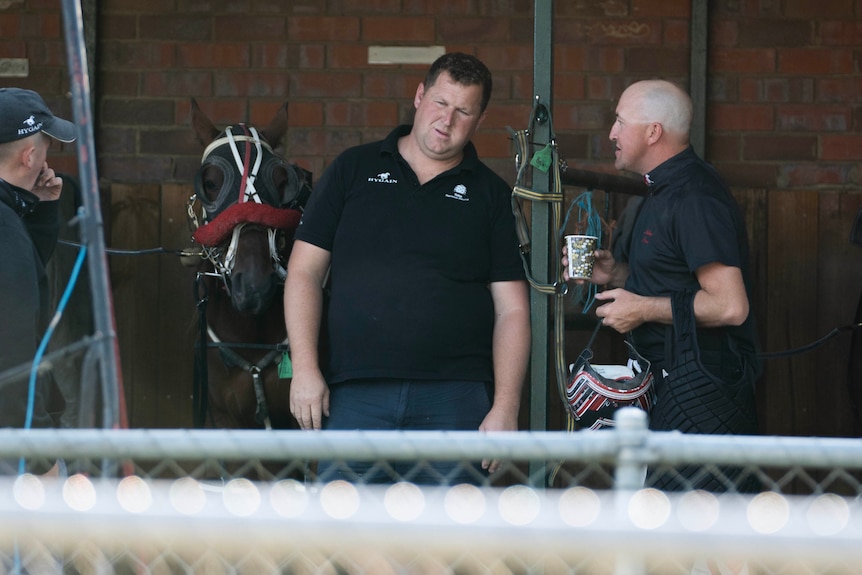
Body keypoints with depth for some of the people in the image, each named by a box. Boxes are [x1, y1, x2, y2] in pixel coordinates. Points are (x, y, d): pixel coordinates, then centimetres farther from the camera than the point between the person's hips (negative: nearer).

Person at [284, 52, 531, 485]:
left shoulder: (489, 194, 12)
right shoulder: (354, 170, 11)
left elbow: (511, 310, 7)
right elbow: (304, 273, 8)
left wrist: (505, 407, -4)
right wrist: (304, 368, -4)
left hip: (455, 400, 0)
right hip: (353, 395, 0)